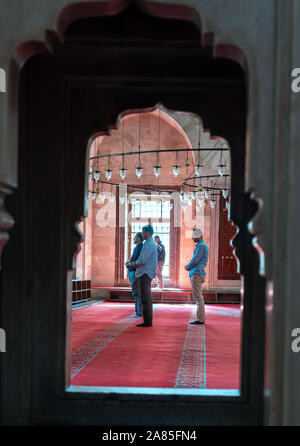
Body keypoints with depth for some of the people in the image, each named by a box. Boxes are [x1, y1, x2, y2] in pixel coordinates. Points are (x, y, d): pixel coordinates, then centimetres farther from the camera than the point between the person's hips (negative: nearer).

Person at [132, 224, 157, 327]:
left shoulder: (149, 244, -15)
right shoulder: (149, 243, 18)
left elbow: (143, 260, -21)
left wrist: (136, 263, -2)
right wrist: (137, 263, 8)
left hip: (145, 274, -11)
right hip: (145, 273, 11)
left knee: (145, 298, -9)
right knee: (147, 298, 11)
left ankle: (147, 321, -8)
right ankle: (148, 321, 15)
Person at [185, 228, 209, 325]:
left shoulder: (201, 246, -14)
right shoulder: (200, 245, 19)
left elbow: (195, 260, -16)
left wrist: (188, 267, 1)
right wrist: (189, 267, 8)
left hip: (197, 274, -10)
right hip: (196, 274, 10)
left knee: (198, 297, -9)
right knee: (198, 297, 12)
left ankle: (201, 319, -7)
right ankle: (200, 318, 17)